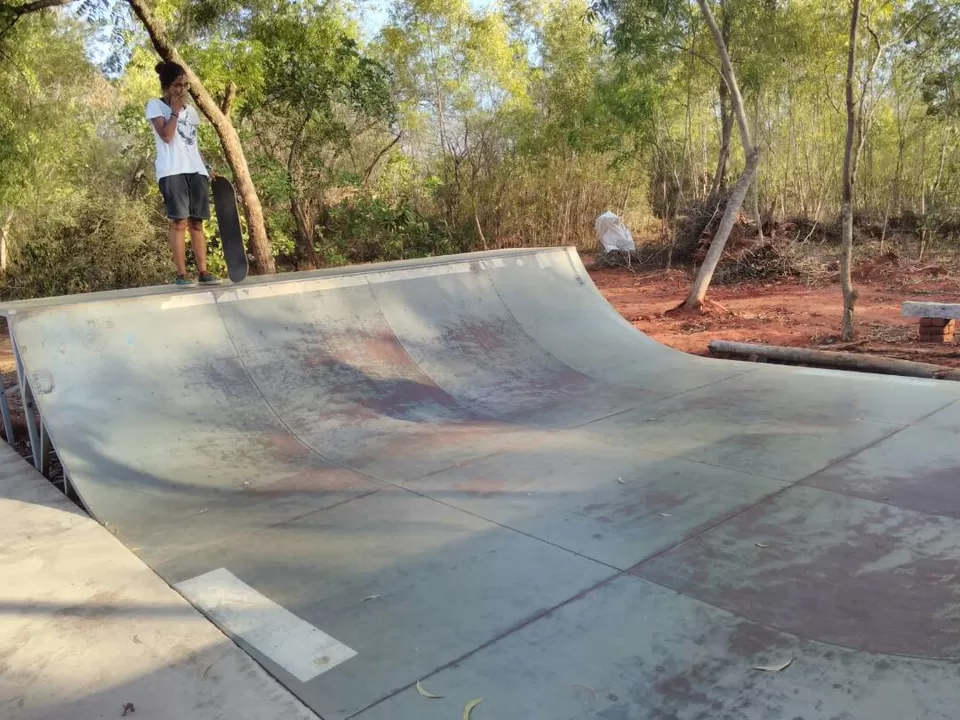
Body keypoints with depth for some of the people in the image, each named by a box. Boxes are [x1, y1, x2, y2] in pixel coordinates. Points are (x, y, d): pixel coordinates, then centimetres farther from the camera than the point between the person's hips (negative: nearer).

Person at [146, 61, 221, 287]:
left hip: (196, 171, 5)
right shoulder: (155, 105, 5)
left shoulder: (190, 110, 21)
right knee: (179, 222, -10)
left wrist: (207, 167, 13)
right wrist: (175, 110, -4)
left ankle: (203, 271, 1)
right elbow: (166, 136, -10)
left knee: (197, 223, 2)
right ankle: (181, 274, -9)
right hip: (172, 172, -5)